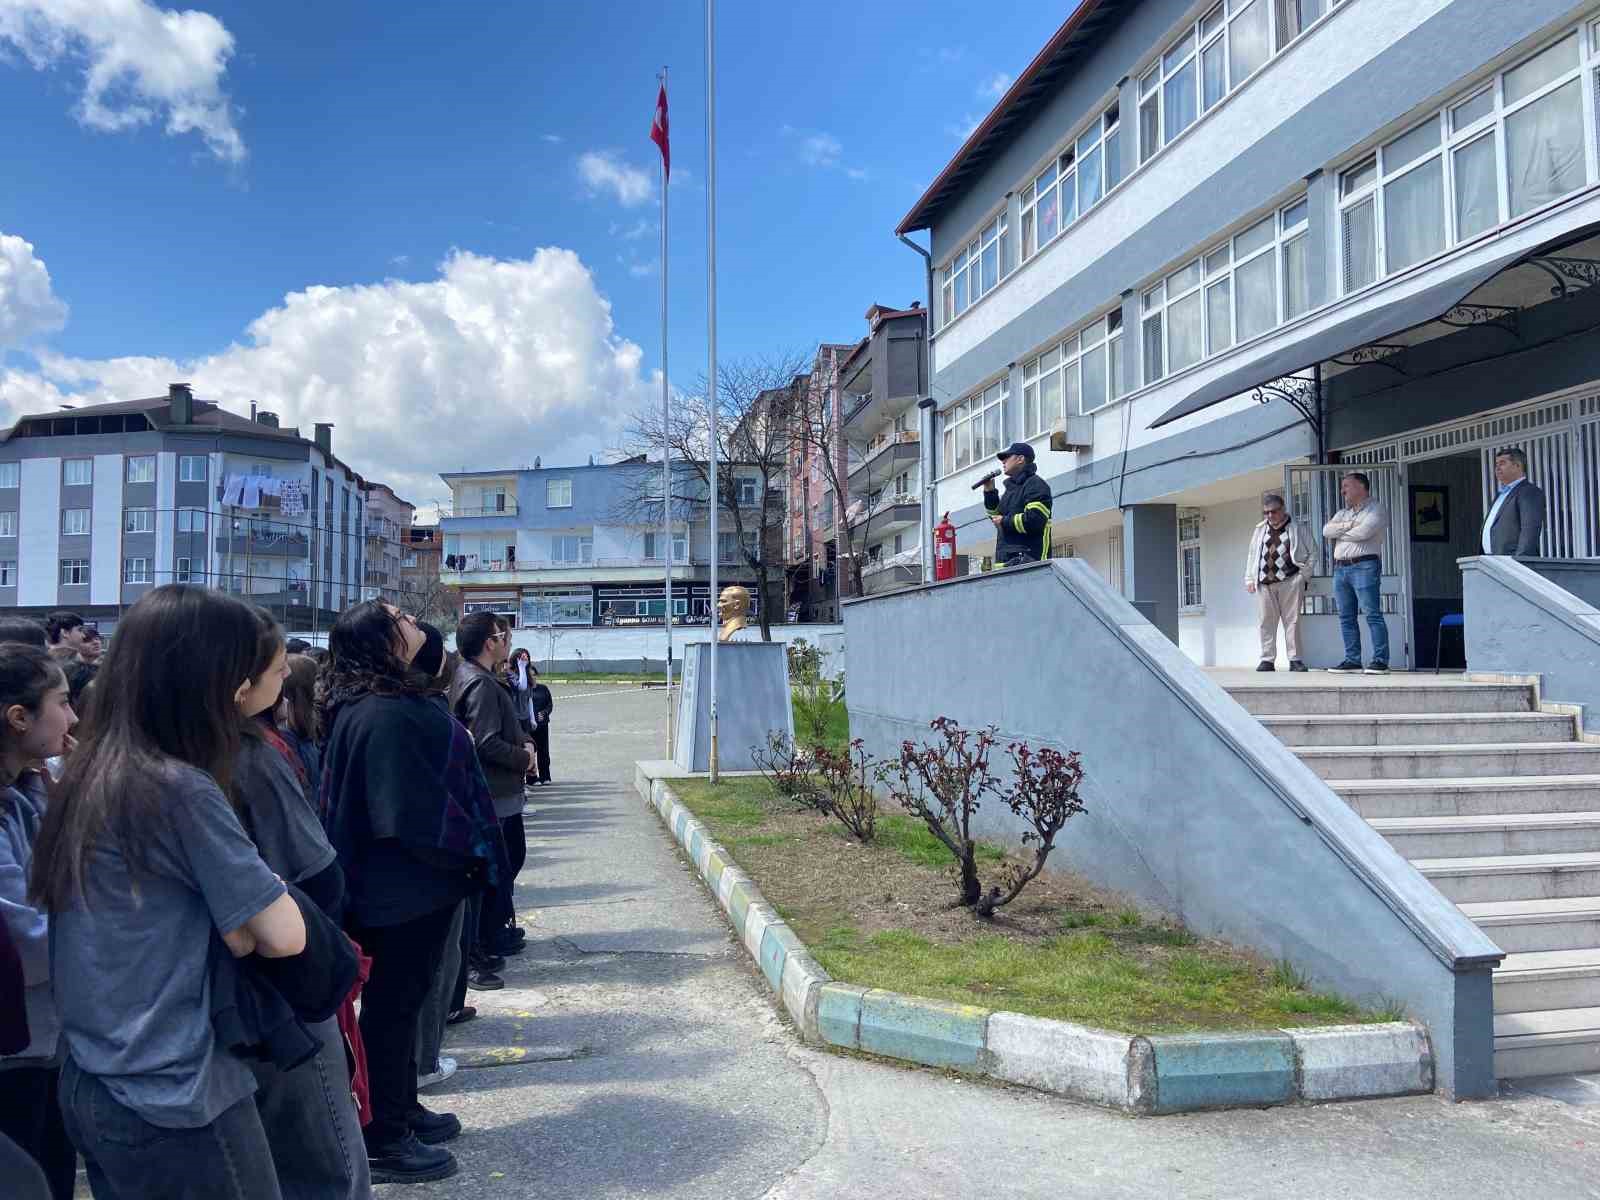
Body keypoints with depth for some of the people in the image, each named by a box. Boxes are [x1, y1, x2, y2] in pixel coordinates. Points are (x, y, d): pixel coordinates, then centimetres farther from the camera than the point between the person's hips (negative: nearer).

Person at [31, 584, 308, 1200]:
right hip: (172, 1101, -8)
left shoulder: (85, 776, 4)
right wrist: (230, 923, 0)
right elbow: (285, 936, -18)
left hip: (88, 1086, 8)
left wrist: (226, 924, -1)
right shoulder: (181, 789, -21)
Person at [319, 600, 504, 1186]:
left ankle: (402, 1109, 35)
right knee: (393, 1003, 2)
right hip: (408, 886, -10)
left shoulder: (391, 701, 8)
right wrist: (468, 853, -14)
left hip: (407, 881, 10)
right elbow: (414, 809, -26)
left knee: (401, 998, 20)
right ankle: (382, 1141, 16)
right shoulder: (385, 714, -25)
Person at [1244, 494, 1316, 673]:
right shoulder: (1260, 531, 16)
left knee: (1292, 621, -3)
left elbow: (1313, 552, 10)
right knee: (1267, 622, 2)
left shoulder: (1297, 529, 6)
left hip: (1290, 581, -3)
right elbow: (1251, 555, 19)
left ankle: (1294, 659, 1)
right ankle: (1267, 660, 5)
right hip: (1264, 583, 3)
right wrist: (1250, 579, 12)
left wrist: (1303, 574, 2)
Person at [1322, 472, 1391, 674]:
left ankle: (1381, 661, -11)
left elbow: (1363, 532, -14)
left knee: (1373, 615, -10)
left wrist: (1339, 533, 2)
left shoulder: (1375, 509, 2)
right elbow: (1326, 530, 6)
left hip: (1364, 566, -7)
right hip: (1340, 568, 7)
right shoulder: (1342, 513, 23)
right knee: (1346, 617, 5)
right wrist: (1348, 525, -7)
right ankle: (1352, 660, 8)